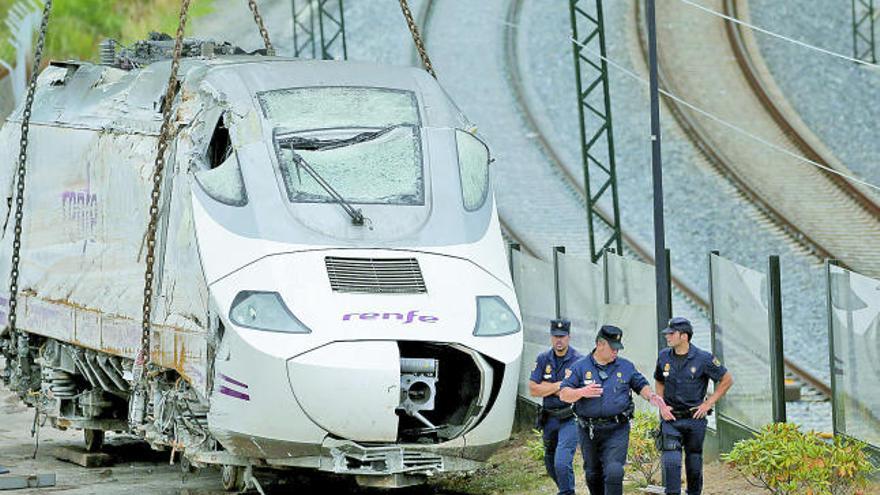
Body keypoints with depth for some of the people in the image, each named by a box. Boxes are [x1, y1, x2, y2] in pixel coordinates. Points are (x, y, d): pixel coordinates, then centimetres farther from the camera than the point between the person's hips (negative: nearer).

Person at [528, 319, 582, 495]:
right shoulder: (543, 359, 3)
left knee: (562, 462, -20)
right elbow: (533, 390, -4)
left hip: (570, 419, -5)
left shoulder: (578, 360, -10)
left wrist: (548, 387, -15)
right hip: (549, 419, 5)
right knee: (550, 464, 17)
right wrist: (561, 384, -14)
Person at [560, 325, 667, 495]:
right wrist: (581, 392, -20)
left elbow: (641, 385, 17)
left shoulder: (626, 367, 7)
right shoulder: (581, 367, 2)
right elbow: (564, 394, -2)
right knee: (593, 475, 13)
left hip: (617, 430, -1)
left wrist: (651, 396, -4)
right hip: (589, 430, 1)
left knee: (614, 472, -16)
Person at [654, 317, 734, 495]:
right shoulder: (664, 357, 2)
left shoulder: (703, 359, -9)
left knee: (694, 464, 8)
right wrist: (662, 405, 5)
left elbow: (727, 380, 1)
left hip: (695, 419, -2)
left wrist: (708, 403, -3)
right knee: (671, 461, -12)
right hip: (671, 418, 2)